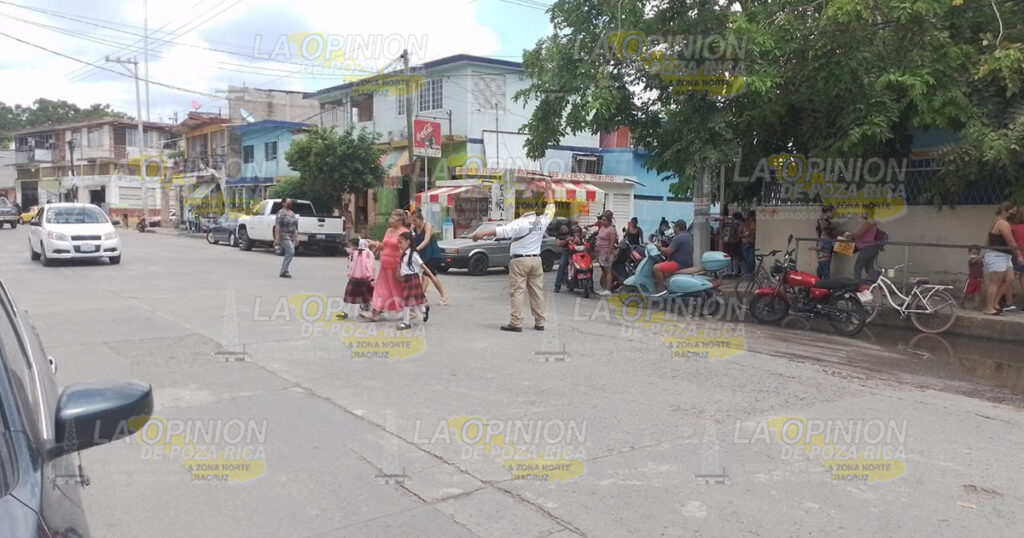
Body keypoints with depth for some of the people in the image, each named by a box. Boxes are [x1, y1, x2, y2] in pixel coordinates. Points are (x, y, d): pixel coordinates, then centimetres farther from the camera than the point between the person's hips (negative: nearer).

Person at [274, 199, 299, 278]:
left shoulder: (292, 213, 17)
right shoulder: (280, 213, -7)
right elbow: (277, 226, -13)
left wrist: (296, 237, 15)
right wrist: (277, 238, -19)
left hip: (292, 236, 8)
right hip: (284, 236, -8)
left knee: (288, 254, 7)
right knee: (291, 252, -20)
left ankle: (283, 272, 13)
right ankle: (284, 270, -15)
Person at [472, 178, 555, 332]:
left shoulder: (521, 222, -16)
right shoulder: (543, 221, 0)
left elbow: (503, 230, -26)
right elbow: (551, 207, 17)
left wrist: (483, 234, -30)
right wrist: (548, 189, 26)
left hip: (520, 260, -6)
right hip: (536, 260, 6)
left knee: (516, 292, -4)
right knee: (537, 291, 9)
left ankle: (516, 323, -9)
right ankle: (539, 322, 12)